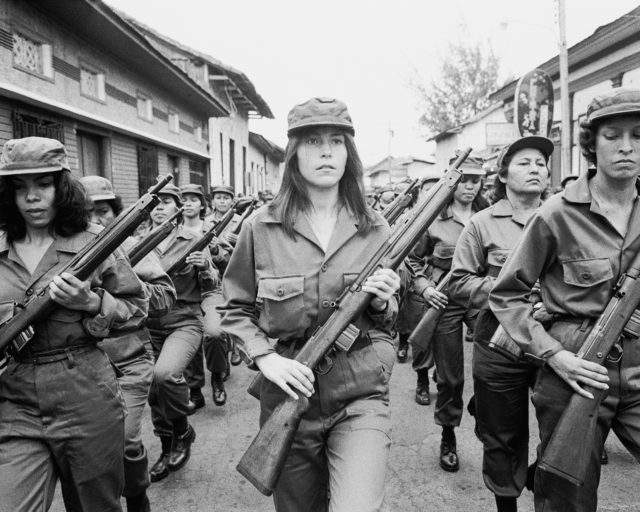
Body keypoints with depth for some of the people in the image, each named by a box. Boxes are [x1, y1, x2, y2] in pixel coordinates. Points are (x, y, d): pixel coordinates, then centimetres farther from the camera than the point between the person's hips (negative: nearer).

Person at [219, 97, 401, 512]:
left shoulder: (374, 229, 1)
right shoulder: (261, 228, -5)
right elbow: (235, 310, 5)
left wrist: (381, 303, -11)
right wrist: (265, 357, -11)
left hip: (361, 398, 0)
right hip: (289, 396, 0)